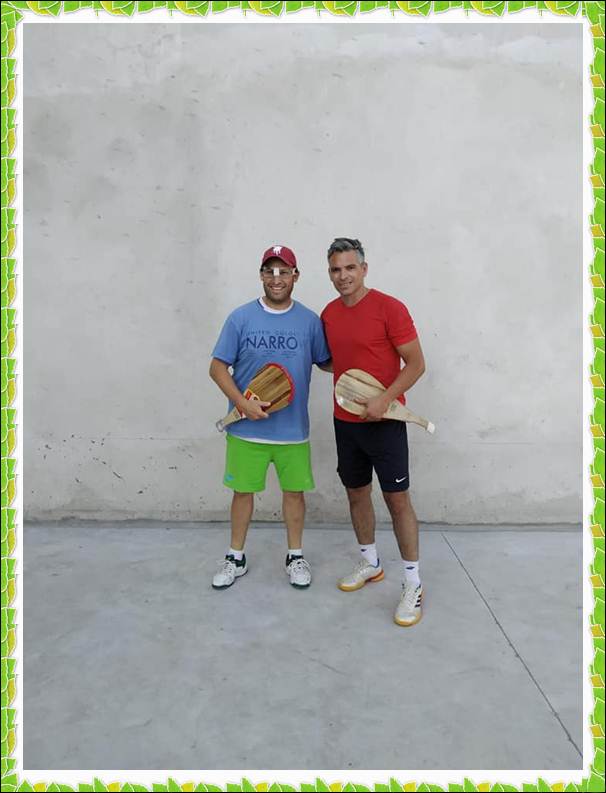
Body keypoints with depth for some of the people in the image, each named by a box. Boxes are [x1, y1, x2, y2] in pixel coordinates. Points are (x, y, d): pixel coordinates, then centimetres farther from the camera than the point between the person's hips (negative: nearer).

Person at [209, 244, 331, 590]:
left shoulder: (310, 321, -1)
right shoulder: (241, 318, -5)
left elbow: (326, 362, 8)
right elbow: (218, 367, -4)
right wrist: (242, 402, -16)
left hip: (293, 428, 1)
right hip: (247, 427, -1)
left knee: (294, 490, 12)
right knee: (243, 490, 12)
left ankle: (296, 556, 33)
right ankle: (236, 557, 31)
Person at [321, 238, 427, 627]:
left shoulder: (389, 308, -12)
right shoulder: (328, 314, 7)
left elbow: (416, 364, -12)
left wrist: (384, 400, -22)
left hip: (384, 420, -6)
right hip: (345, 420, 6)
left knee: (397, 498, -1)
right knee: (356, 492, 15)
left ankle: (413, 583, 13)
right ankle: (371, 564, 34)